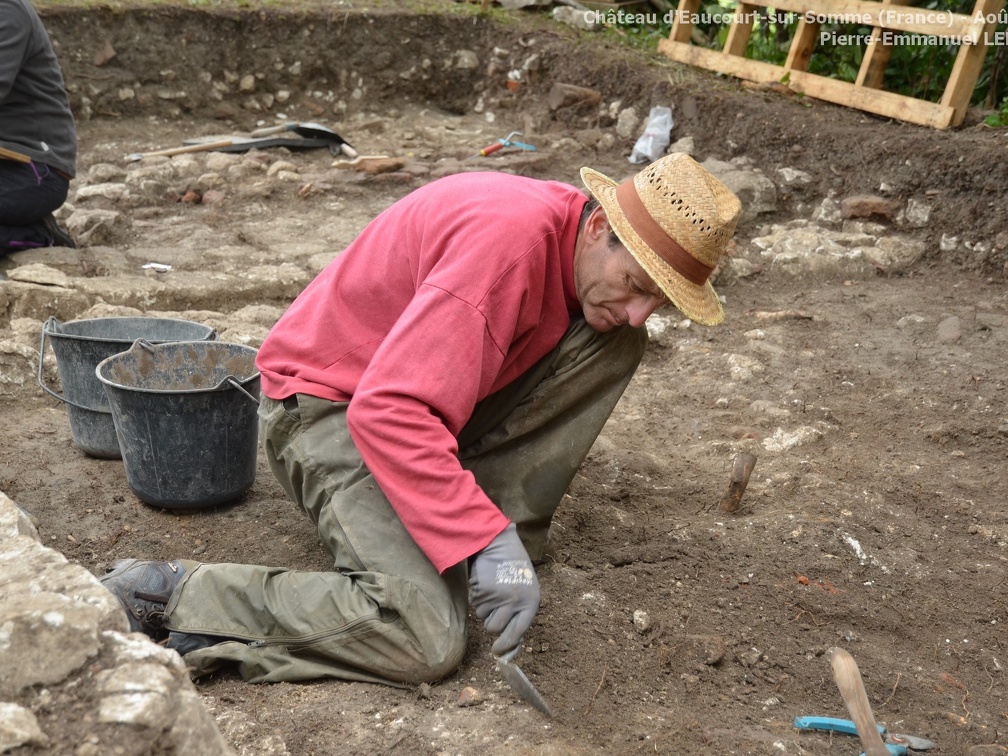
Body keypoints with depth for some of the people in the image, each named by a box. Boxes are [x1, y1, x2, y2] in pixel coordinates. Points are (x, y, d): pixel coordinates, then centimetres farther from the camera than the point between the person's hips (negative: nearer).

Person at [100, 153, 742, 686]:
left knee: (616, 346, -4)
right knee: (426, 638, -27)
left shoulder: (591, 252, -1)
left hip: (427, 400, 9)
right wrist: (484, 543, -36)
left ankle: (504, 519, -4)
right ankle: (171, 593, -15)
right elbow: (387, 410, -35)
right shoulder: (510, 235, -30)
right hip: (330, 404, -8)